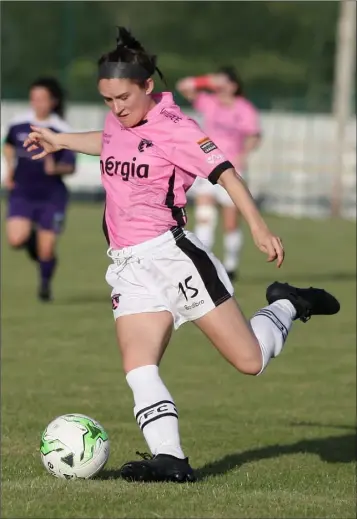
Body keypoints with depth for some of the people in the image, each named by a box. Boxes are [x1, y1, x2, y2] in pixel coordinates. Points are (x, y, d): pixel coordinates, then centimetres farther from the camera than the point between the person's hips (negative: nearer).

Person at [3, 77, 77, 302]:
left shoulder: (61, 131, -10)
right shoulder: (18, 124, -1)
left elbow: (71, 167, -8)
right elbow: (9, 145, 21)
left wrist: (56, 168, -28)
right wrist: (9, 170, 10)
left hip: (51, 195, -2)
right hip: (22, 193, 2)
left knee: (46, 250, -2)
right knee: (16, 239, -19)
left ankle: (45, 283, 29)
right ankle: (31, 239, 18)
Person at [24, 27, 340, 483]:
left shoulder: (173, 128, -11)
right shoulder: (117, 121, 11)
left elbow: (225, 174, -16)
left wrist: (258, 228, -27)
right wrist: (60, 141, 46)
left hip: (172, 254, -6)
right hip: (129, 269, 6)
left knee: (250, 361, -3)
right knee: (137, 367, -14)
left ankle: (287, 307, 27)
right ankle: (170, 459, -20)